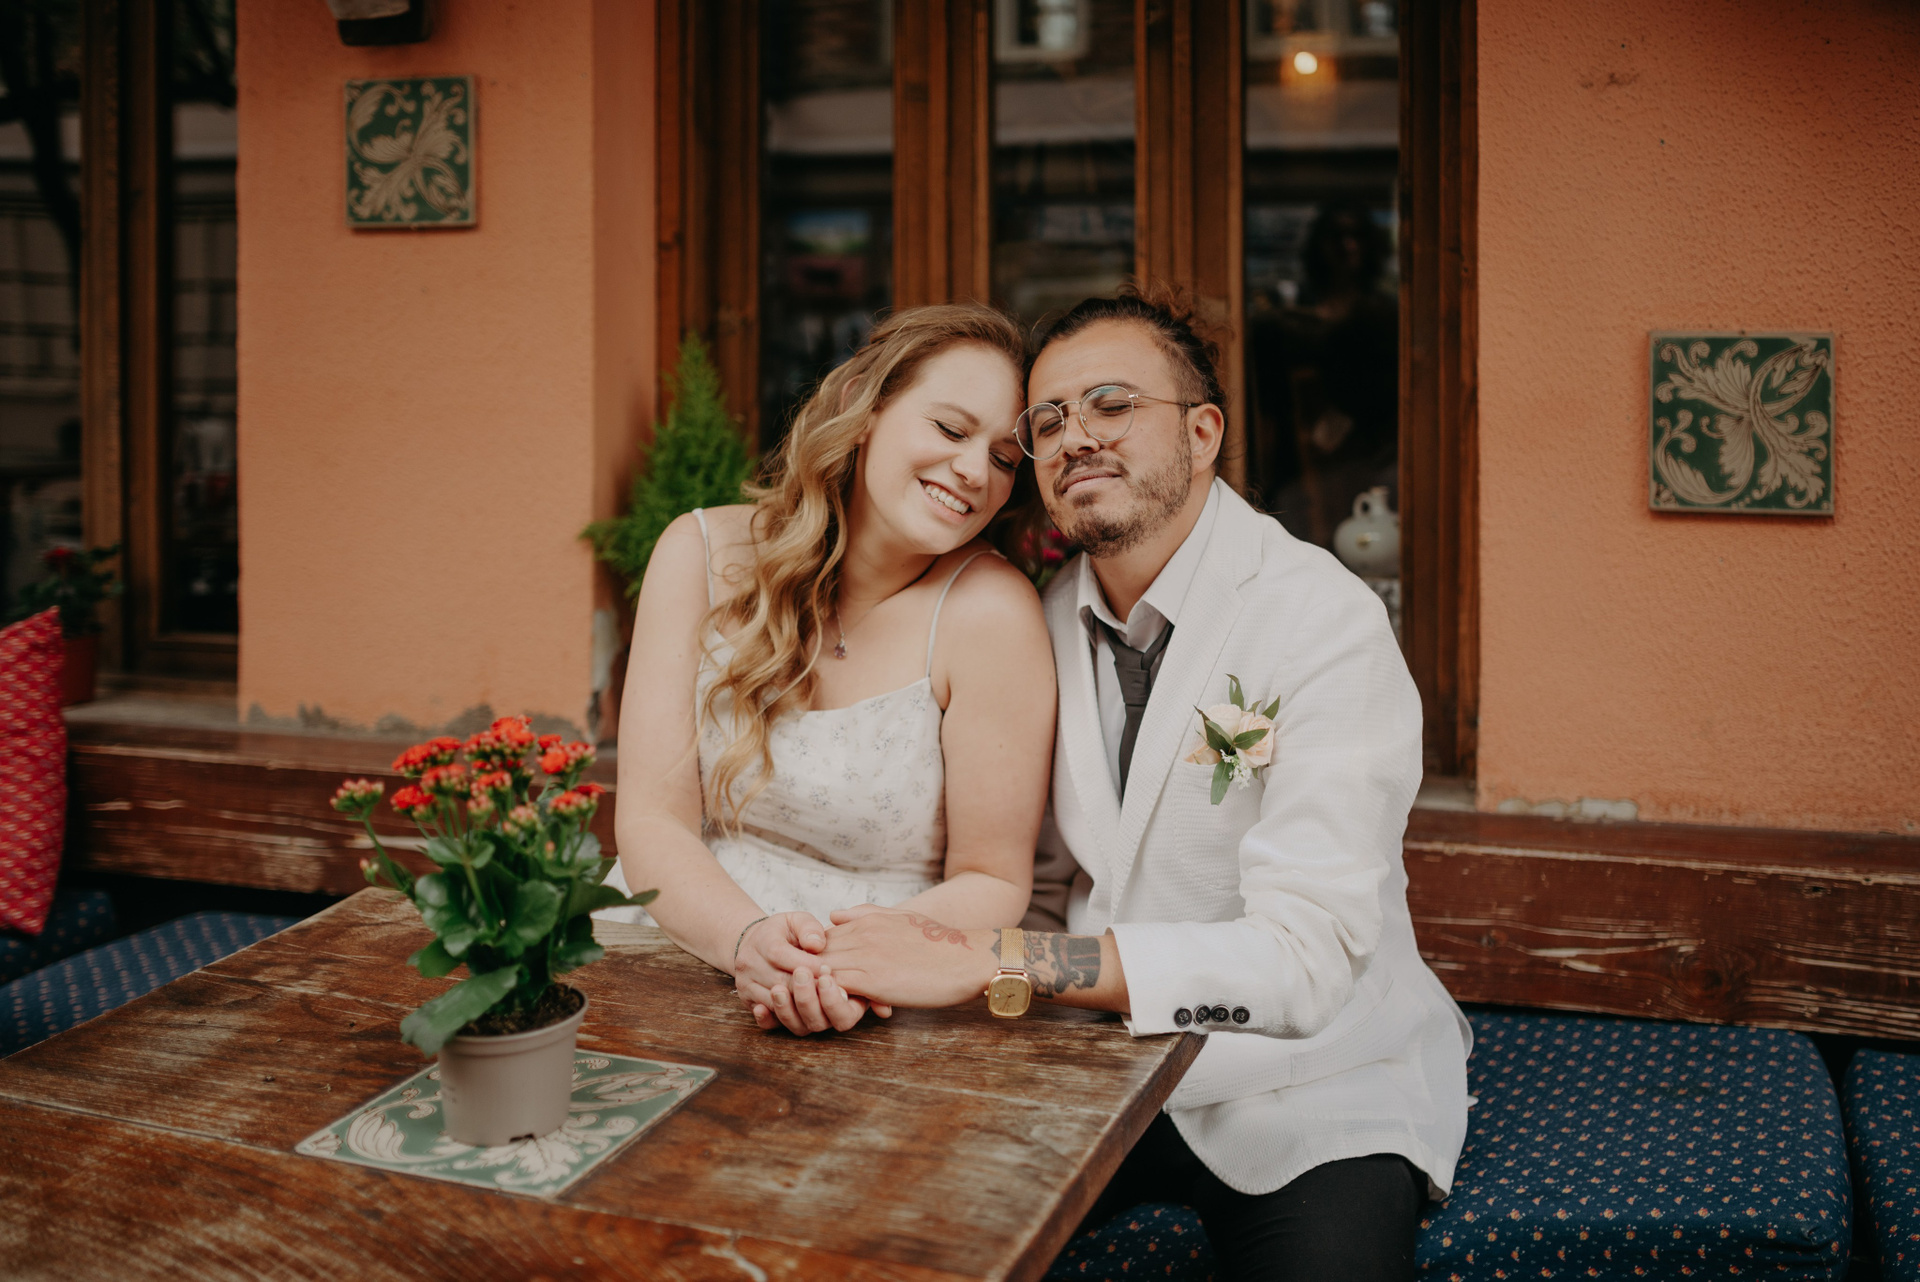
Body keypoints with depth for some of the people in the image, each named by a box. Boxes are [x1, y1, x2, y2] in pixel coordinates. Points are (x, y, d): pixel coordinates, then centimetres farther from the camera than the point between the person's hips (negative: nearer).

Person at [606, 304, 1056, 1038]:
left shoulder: (989, 611, -10)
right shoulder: (703, 553, -1)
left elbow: (992, 881, -6)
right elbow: (651, 819, -5)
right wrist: (747, 939, -25)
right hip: (660, 963, 3)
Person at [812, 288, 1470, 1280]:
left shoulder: (1328, 624, -19)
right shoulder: (1046, 622, 1)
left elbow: (1302, 960, -28)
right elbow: (1044, 886, 5)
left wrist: (985, 964, -32)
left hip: (1303, 1089, -4)